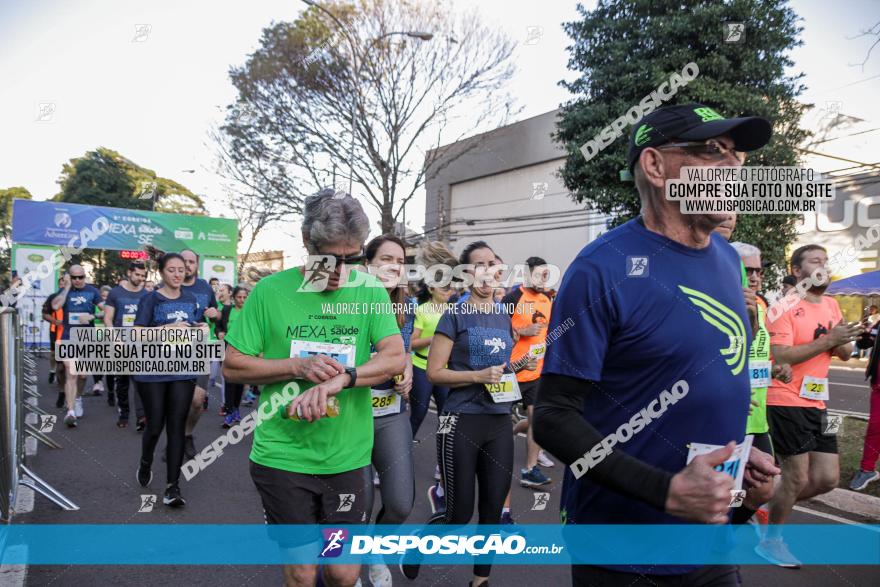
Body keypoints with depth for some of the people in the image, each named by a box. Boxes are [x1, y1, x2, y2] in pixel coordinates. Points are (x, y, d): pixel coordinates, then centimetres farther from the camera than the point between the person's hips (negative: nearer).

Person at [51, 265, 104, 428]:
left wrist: (91, 317, -18)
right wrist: (67, 287, -12)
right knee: (71, 374, -10)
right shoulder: (64, 290, 3)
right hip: (69, 339, -1)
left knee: (82, 375, 13)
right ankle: (70, 411, -11)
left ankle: (77, 398, 40)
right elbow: (55, 306, -15)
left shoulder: (92, 291, 3)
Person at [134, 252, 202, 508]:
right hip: (152, 372, -3)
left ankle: (172, 488, 4)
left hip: (183, 372, 3)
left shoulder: (191, 300, 9)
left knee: (176, 428, 0)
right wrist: (167, 327, -24)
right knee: (155, 426, 7)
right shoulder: (151, 299, -3)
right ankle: (145, 464, 39)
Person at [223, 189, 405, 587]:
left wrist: (340, 379, -26)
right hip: (283, 457, -1)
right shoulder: (270, 291, -5)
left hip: (347, 459, 1)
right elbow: (232, 366, -2)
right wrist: (299, 366, -17)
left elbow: (396, 358, -9)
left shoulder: (370, 292, -1)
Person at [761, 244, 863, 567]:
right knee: (797, 477, -1)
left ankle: (769, 507, 30)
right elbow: (779, 356, -22)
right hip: (787, 402, -8)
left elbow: (845, 352, 14)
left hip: (816, 403, 8)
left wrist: (842, 339, -8)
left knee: (827, 478, 10)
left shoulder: (831, 305, 11)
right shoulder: (786, 306, -13)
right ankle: (771, 541, 18)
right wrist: (828, 340, -23)